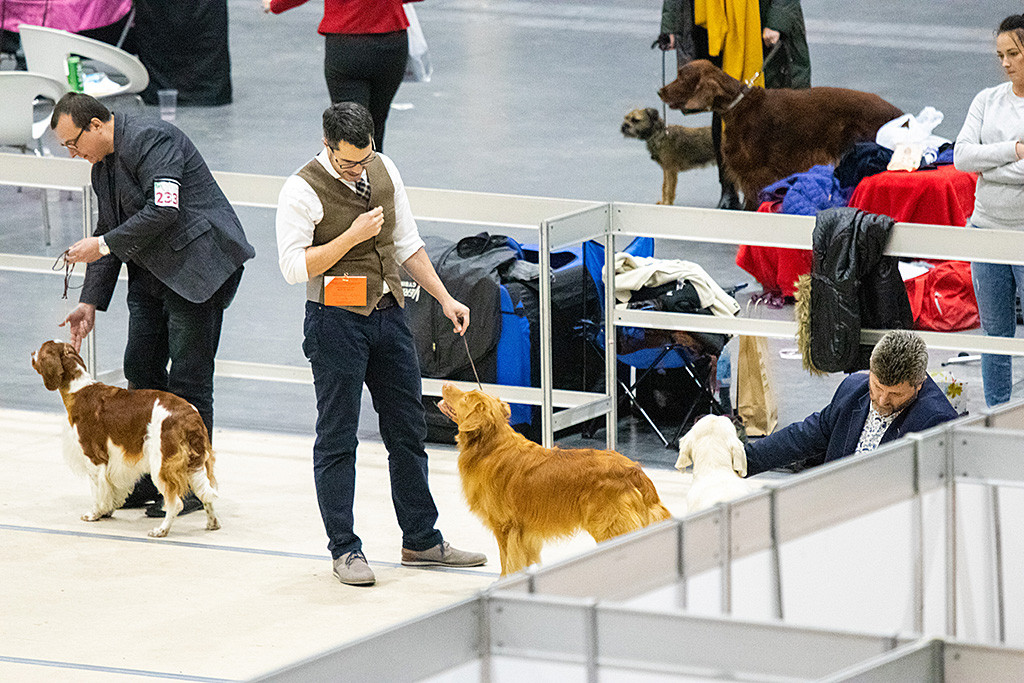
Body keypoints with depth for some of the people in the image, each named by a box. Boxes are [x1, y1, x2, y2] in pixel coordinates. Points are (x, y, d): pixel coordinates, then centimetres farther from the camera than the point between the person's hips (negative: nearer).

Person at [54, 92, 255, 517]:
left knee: (188, 380, -7)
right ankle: (147, 479, 16)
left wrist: (102, 246, -20)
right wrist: (91, 302, 11)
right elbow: (109, 234, 19)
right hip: (152, 275, 10)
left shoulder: (152, 140, -16)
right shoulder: (101, 166, 14)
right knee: (141, 370, 8)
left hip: (197, 266, -10)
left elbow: (163, 211, -24)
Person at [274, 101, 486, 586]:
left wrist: (445, 298, 10)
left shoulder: (383, 171, 5)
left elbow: (406, 242, 14)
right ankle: (344, 549, 8)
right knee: (337, 438, 1)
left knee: (408, 431, 11)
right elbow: (293, 267, -16)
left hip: (388, 314, 6)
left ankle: (421, 540, 21)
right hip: (336, 322, -6)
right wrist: (351, 237, -21)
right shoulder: (303, 190, -13)